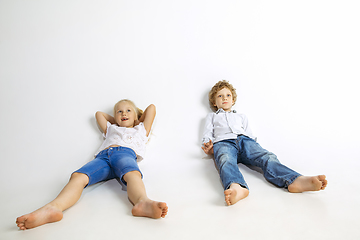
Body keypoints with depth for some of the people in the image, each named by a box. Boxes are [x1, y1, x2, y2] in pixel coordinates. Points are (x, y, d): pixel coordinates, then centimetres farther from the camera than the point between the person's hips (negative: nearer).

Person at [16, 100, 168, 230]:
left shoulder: (140, 129, 40)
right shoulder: (111, 129, 46)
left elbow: (151, 107, 42)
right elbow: (99, 113, 60)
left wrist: (137, 121, 51)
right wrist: (117, 120, 57)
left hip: (125, 152, -3)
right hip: (102, 156, 3)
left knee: (132, 174, -41)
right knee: (78, 176, -30)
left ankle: (142, 202, -71)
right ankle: (54, 207, -54)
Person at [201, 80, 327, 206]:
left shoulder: (241, 116, 41)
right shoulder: (212, 116, 36)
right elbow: (207, 136, 23)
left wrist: (255, 147, 5)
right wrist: (208, 148, -1)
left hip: (245, 140, 3)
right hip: (224, 142, -3)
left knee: (267, 157, -31)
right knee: (226, 160, -41)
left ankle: (295, 180, -58)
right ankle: (236, 187, -73)